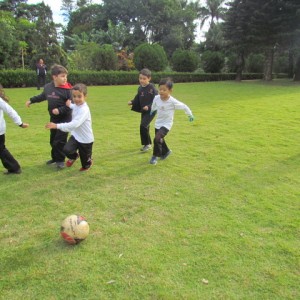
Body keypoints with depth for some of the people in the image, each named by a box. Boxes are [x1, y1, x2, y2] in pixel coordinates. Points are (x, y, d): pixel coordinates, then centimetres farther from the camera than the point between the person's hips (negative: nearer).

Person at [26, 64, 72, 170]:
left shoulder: (67, 89, -16)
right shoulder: (47, 87, 0)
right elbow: (42, 97, 20)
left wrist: (60, 110, -24)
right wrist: (31, 100, 22)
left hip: (65, 119, -6)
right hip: (53, 118, 6)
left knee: (60, 140, -7)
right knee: (53, 140, 15)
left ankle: (60, 160, 9)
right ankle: (55, 158, 31)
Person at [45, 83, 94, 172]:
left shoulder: (84, 110, -30)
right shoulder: (76, 105, -3)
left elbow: (74, 124, -42)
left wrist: (57, 126, -45)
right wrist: (70, 105, 4)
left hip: (85, 139, -7)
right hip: (76, 136, 7)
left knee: (85, 161, 12)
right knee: (66, 150, -14)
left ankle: (88, 164, 50)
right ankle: (74, 156, 23)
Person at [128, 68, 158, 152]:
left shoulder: (152, 88, -15)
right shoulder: (140, 88, 5)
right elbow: (137, 98, 13)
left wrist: (149, 106, -27)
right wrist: (132, 102, -5)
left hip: (151, 111, -7)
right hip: (143, 111, 7)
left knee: (143, 126, -18)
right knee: (145, 127, 14)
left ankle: (147, 144, -3)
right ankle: (148, 144, 30)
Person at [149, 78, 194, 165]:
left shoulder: (173, 102, -24)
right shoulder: (156, 98, -12)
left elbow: (184, 107, -10)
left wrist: (190, 115, 4)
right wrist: (151, 112, 29)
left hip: (166, 124, -5)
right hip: (158, 123, 6)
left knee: (157, 139, -24)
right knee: (160, 140, 20)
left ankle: (155, 156, -1)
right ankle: (166, 151, 49)